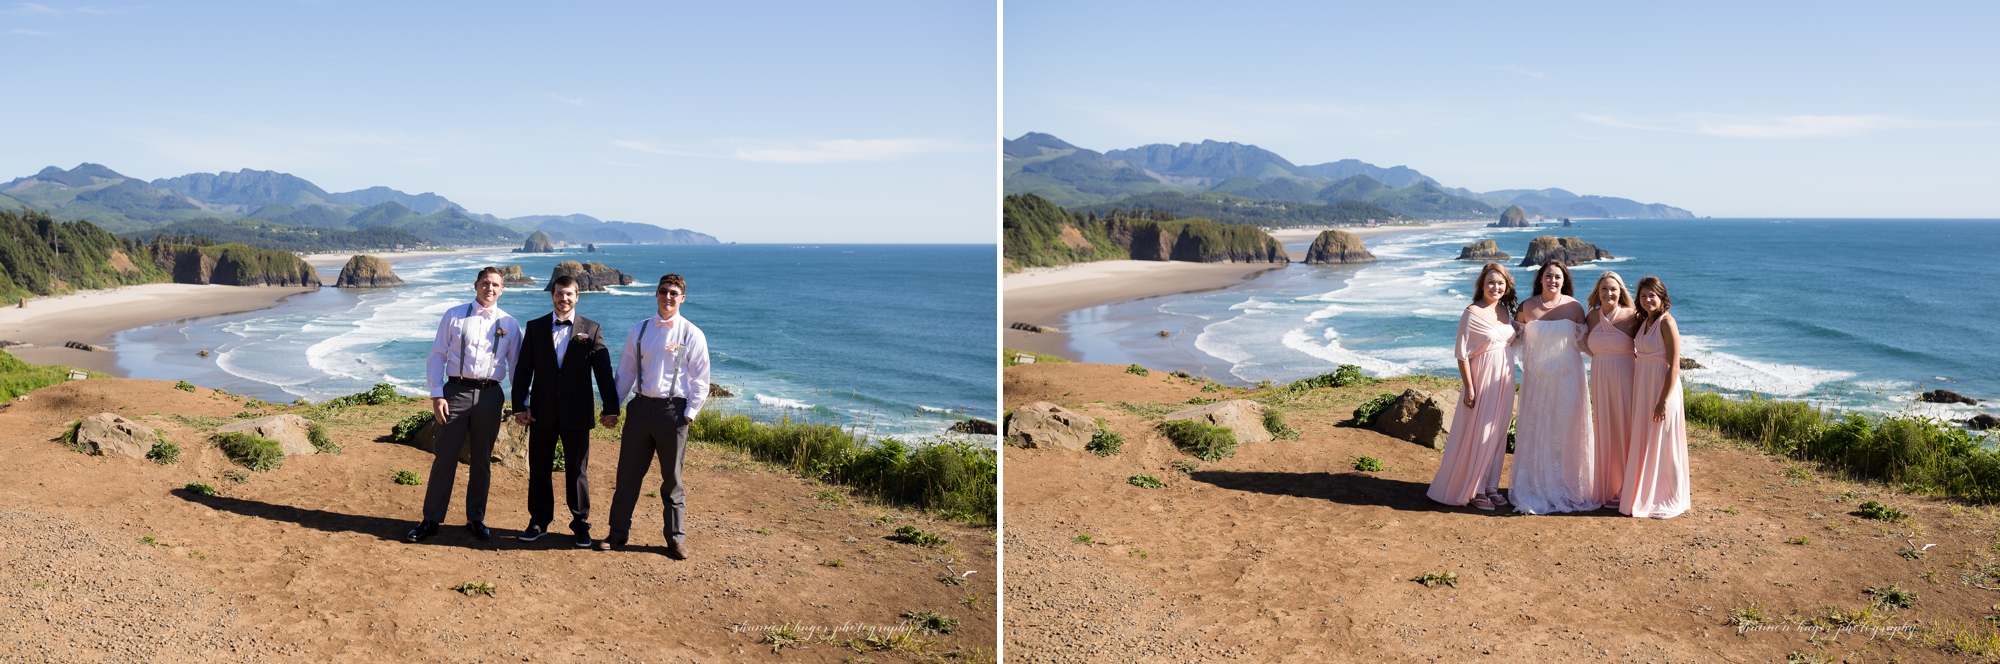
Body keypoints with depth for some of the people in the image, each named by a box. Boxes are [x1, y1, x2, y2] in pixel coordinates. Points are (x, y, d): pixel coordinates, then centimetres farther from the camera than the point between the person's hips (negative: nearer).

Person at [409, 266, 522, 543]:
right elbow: (437, 356, 2)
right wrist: (436, 395, -7)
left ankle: (476, 519, 22)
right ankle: (431, 520, 9)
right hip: (456, 391, -1)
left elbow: (517, 367, 10)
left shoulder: (509, 324, 6)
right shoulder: (454, 316, 3)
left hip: (490, 395, 1)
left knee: (482, 461, 10)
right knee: (444, 457, 1)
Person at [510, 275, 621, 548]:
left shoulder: (592, 329, 1)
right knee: (539, 469, 8)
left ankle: (580, 524, 15)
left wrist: (611, 408, -5)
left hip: (577, 412, -2)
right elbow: (523, 369, 4)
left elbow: (603, 371, -1)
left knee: (577, 471, 5)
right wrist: (520, 405, -3)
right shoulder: (535, 327, 5)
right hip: (542, 411, 2)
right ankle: (539, 522, 20)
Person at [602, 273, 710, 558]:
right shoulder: (640, 330, 6)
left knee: (672, 479, 7)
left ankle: (676, 539, 16)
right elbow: (625, 372, 10)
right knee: (628, 473, 7)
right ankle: (618, 532, 19)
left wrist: (690, 414, -9)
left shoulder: (692, 335, -4)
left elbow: (700, 380, -3)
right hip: (641, 406, 3)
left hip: (673, 409, -3)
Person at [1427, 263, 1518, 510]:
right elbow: (1462, 353, -14)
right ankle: (1473, 489, 10)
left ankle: (1490, 486, 23)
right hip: (1482, 379, -7)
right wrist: (1469, 388, -16)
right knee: (1477, 434, -1)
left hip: (1504, 379, 7)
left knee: (1497, 434, 12)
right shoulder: (1472, 313, -13)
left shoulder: (1506, 311, 7)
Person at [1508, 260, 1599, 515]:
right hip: (1536, 377, 1)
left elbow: (1583, 342, 6)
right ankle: (1535, 487, 13)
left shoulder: (1574, 307, -1)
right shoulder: (1527, 307, 0)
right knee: (1535, 430, 3)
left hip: (1567, 378, 0)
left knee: (1566, 429, 1)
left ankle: (1567, 487, 13)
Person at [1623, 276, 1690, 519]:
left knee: (1662, 446, 0)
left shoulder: (1666, 323, -14)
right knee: (1643, 445, 13)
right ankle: (1645, 496, 24)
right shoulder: (1643, 321, 10)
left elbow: (1674, 366, -17)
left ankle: (1669, 501, 11)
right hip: (1642, 390, 8)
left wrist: (1663, 401, -20)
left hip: (1661, 389, -8)